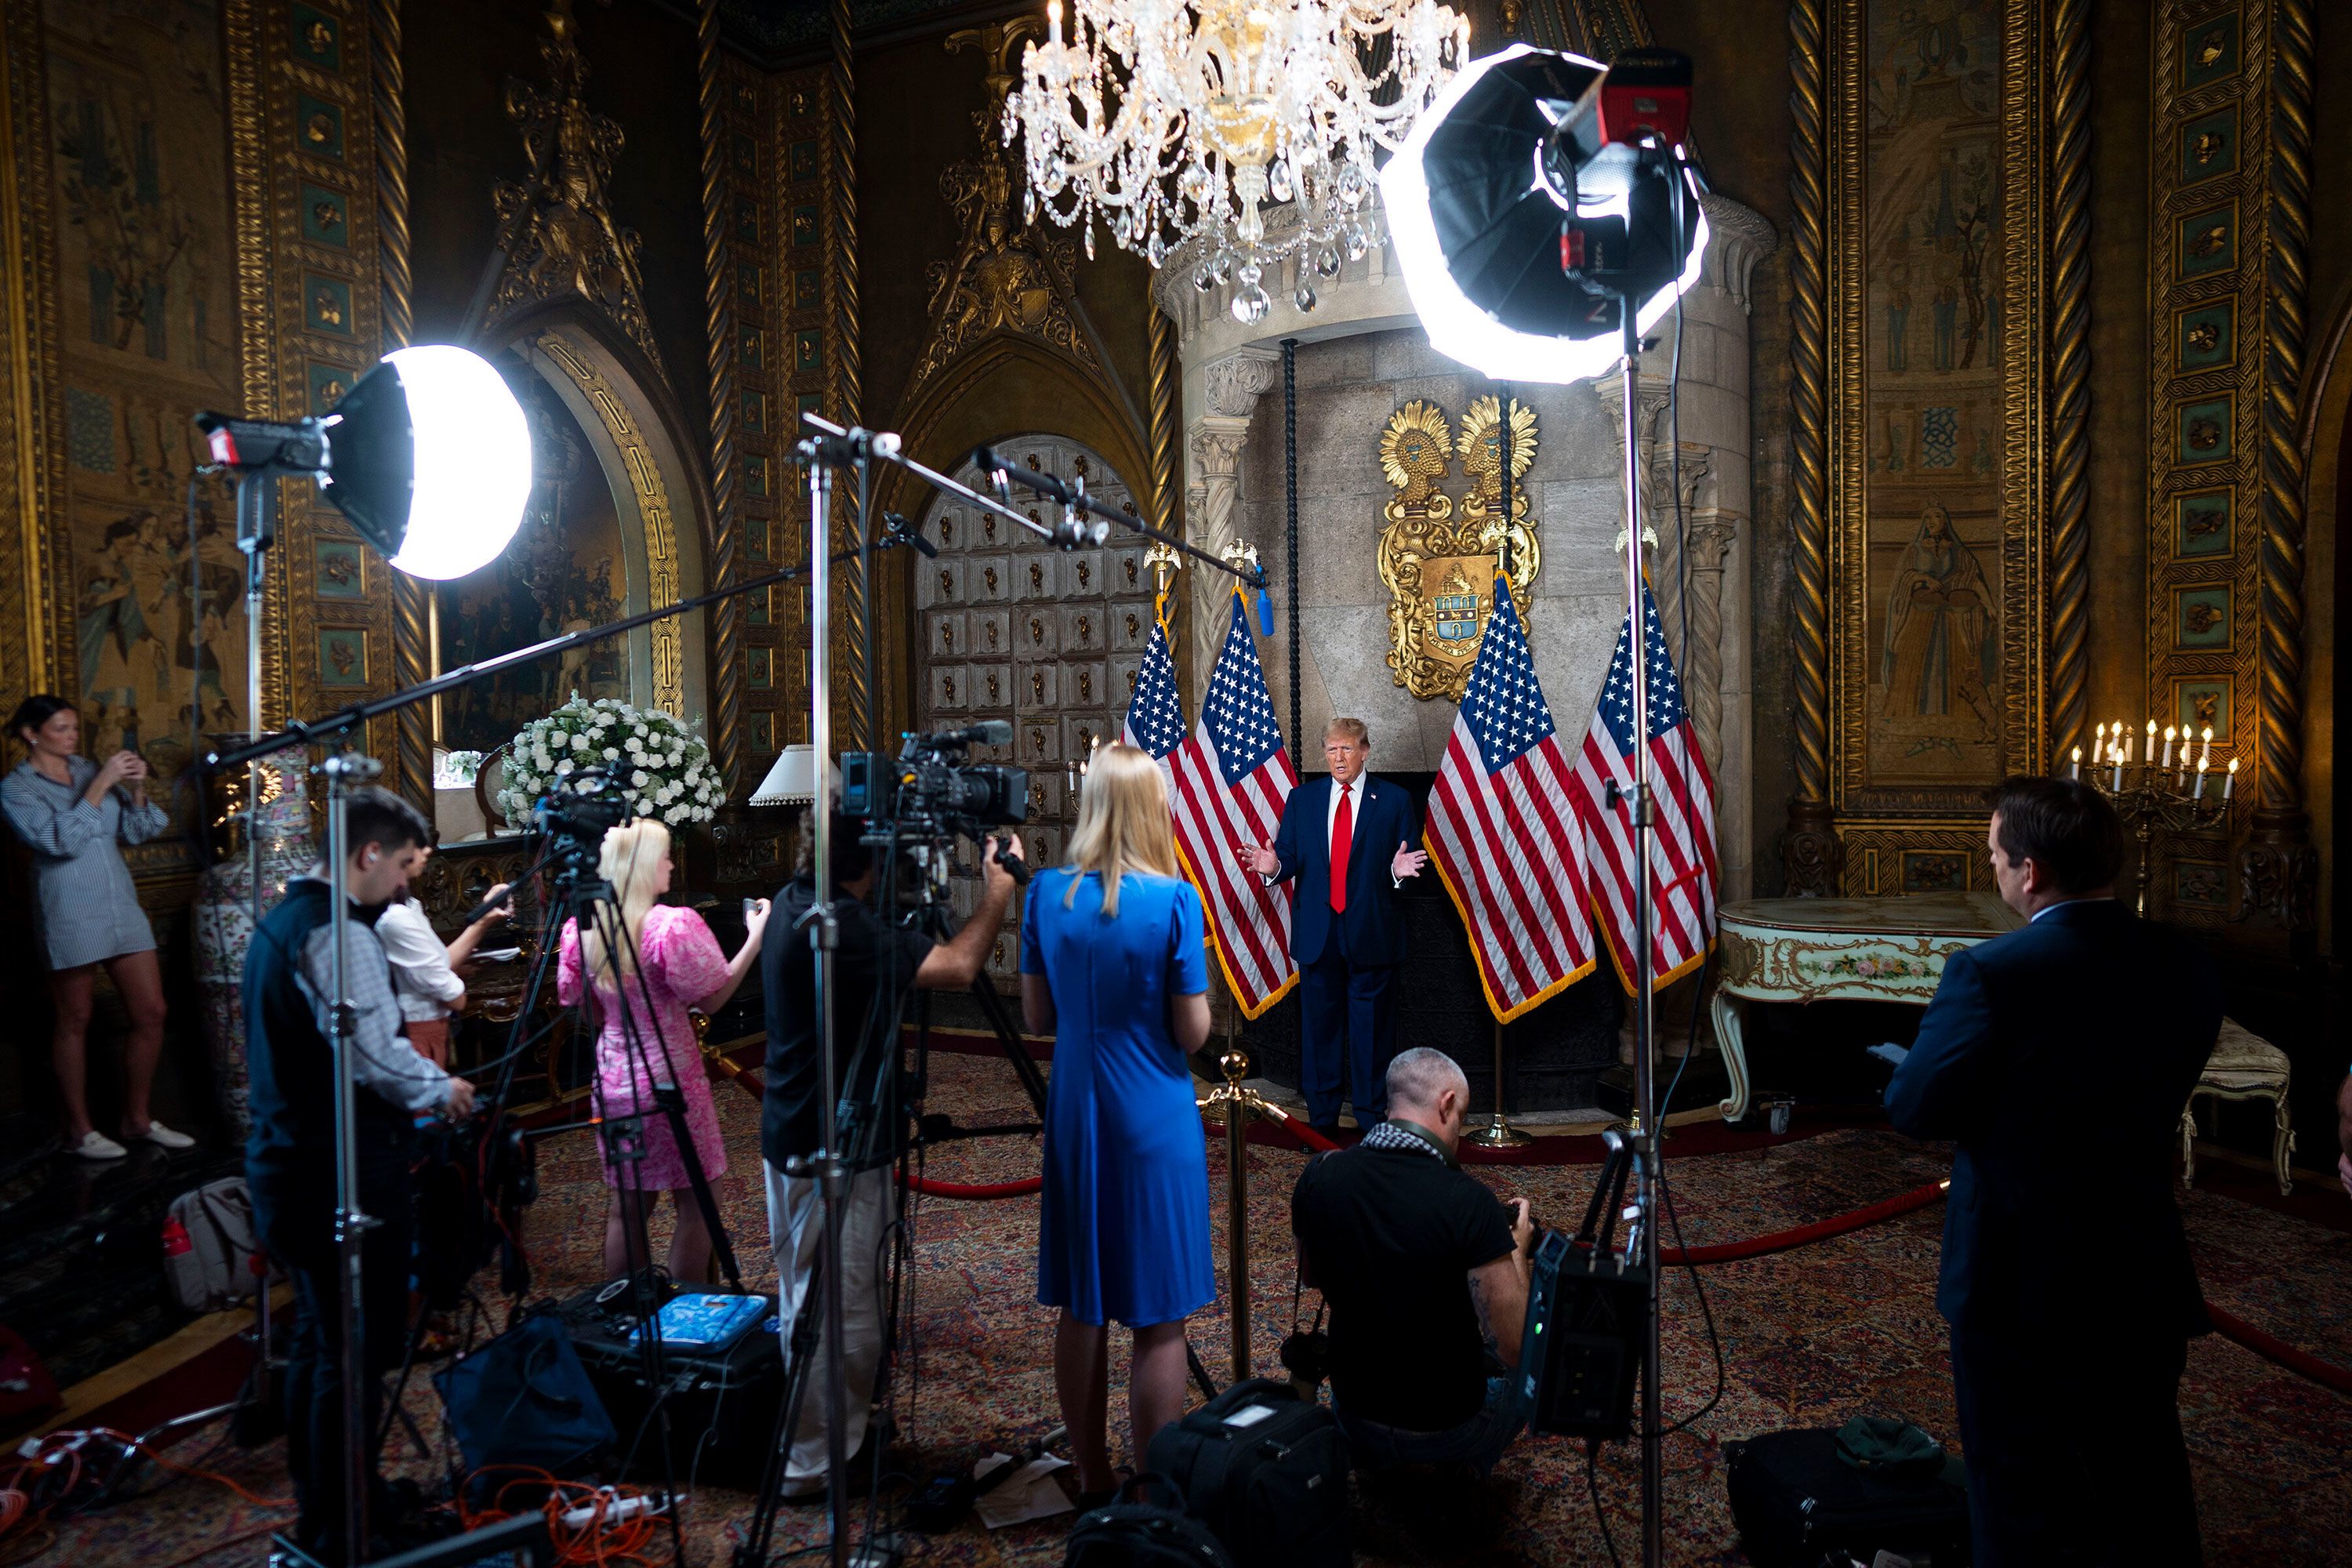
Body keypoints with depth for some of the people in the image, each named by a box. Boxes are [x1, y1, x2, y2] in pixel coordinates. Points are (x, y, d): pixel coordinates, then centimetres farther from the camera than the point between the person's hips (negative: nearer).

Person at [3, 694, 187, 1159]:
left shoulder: (89, 769, 11)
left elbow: (135, 831, 10)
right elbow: (61, 841, -18)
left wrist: (137, 789, -8)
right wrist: (100, 785, -20)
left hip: (122, 905, 5)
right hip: (70, 915, -5)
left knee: (151, 1013, 4)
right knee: (74, 1022, 5)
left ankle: (137, 1118, 18)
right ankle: (79, 1128, 17)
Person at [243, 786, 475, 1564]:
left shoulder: (281, 917, 12)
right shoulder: (337, 932, -19)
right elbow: (374, 1053, -24)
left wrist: (417, 1089, 17)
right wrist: (441, 1087, -7)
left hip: (286, 1165, 10)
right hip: (342, 1174, -10)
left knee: (318, 1336, 20)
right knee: (356, 1350, -1)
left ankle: (319, 1505, 33)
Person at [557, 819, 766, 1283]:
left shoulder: (581, 926, 0)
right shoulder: (674, 926, -18)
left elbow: (574, 1003, 10)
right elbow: (712, 998, -10)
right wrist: (755, 939, -8)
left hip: (614, 1082, 6)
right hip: (669, 1081, -6)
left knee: (627, 1206, 17)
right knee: (695, 1205, 8)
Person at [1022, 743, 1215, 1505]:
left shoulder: (1047, 894, -3)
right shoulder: (1173, 900, -15)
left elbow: (1037, 1017, 5)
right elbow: (1193, 1032, -11)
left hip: (1075, 1119, 4)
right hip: (1155, 1125, -4)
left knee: (1081, 1308, 15)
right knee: (1159, 1318, 6)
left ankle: (1092, 1481, 29)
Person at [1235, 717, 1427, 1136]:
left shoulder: (1395, 799, 3)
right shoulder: (1302, 798, 9)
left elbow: (1411, 862, 1)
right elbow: (1290, 858, 6)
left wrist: (1401, 870, -22)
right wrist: (1273, 866, -16)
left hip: (1372, 932, -2)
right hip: (1317, 932, 2)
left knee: (1372, 1027, 4)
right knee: (1318, 1024, 9)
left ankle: (1372, 1117, 15)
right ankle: (1321, 1118, 20)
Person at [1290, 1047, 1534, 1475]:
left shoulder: (1318, 1175, -12)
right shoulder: (1470, 1202, -25)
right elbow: (1513, 1348, -19)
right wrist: (1517, 1250, -3)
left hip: (1352, 1419, 4)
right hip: (1447, 1431, -3)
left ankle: (1379, 1462, 18)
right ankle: (1457, 1472, 12)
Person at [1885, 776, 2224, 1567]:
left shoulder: (1991, 973, -24)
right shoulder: (2186, 967, -6)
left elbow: (1914, 1110, -17)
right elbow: (2159, 1094, 5)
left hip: (2019, 1285, -5)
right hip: (2146, 1282, 5)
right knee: (2149, 1501, 24)